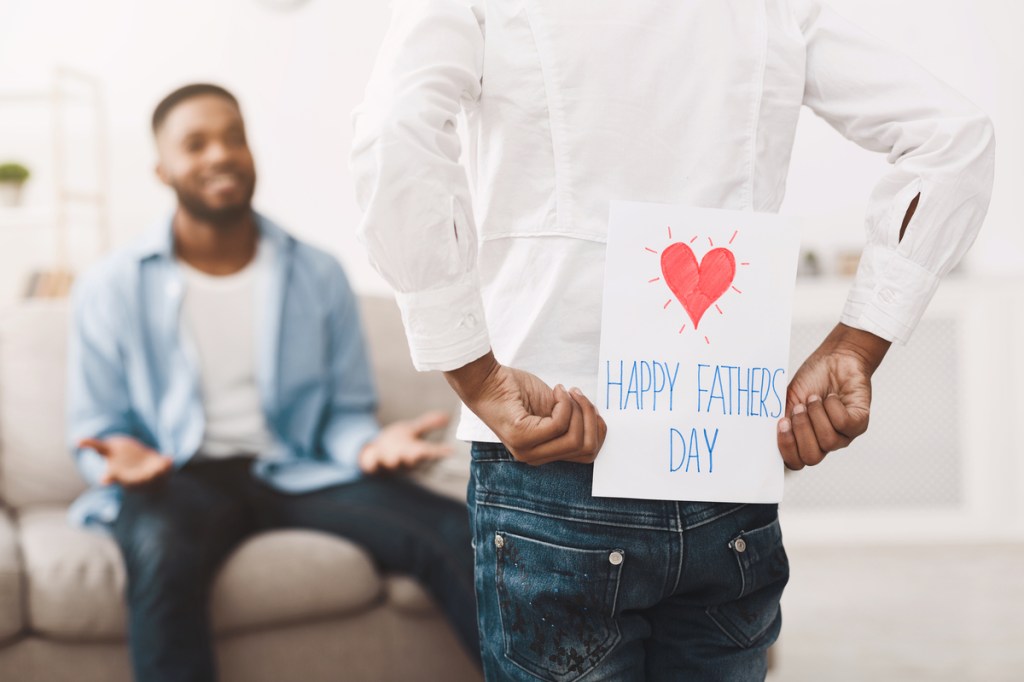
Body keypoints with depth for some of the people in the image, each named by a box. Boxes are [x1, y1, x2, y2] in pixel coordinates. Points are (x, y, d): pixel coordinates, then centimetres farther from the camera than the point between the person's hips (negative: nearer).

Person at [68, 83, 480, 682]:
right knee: (163, 556, -41)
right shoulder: (111, 289, 4)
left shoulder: (319, 275, 10)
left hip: (296, 472, 2)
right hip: (177, 477, -2)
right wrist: (119, 456, -18)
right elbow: (96, 431, 7)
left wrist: (368, 445, -13)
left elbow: (347, 409, 11)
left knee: (456, 534, -23)